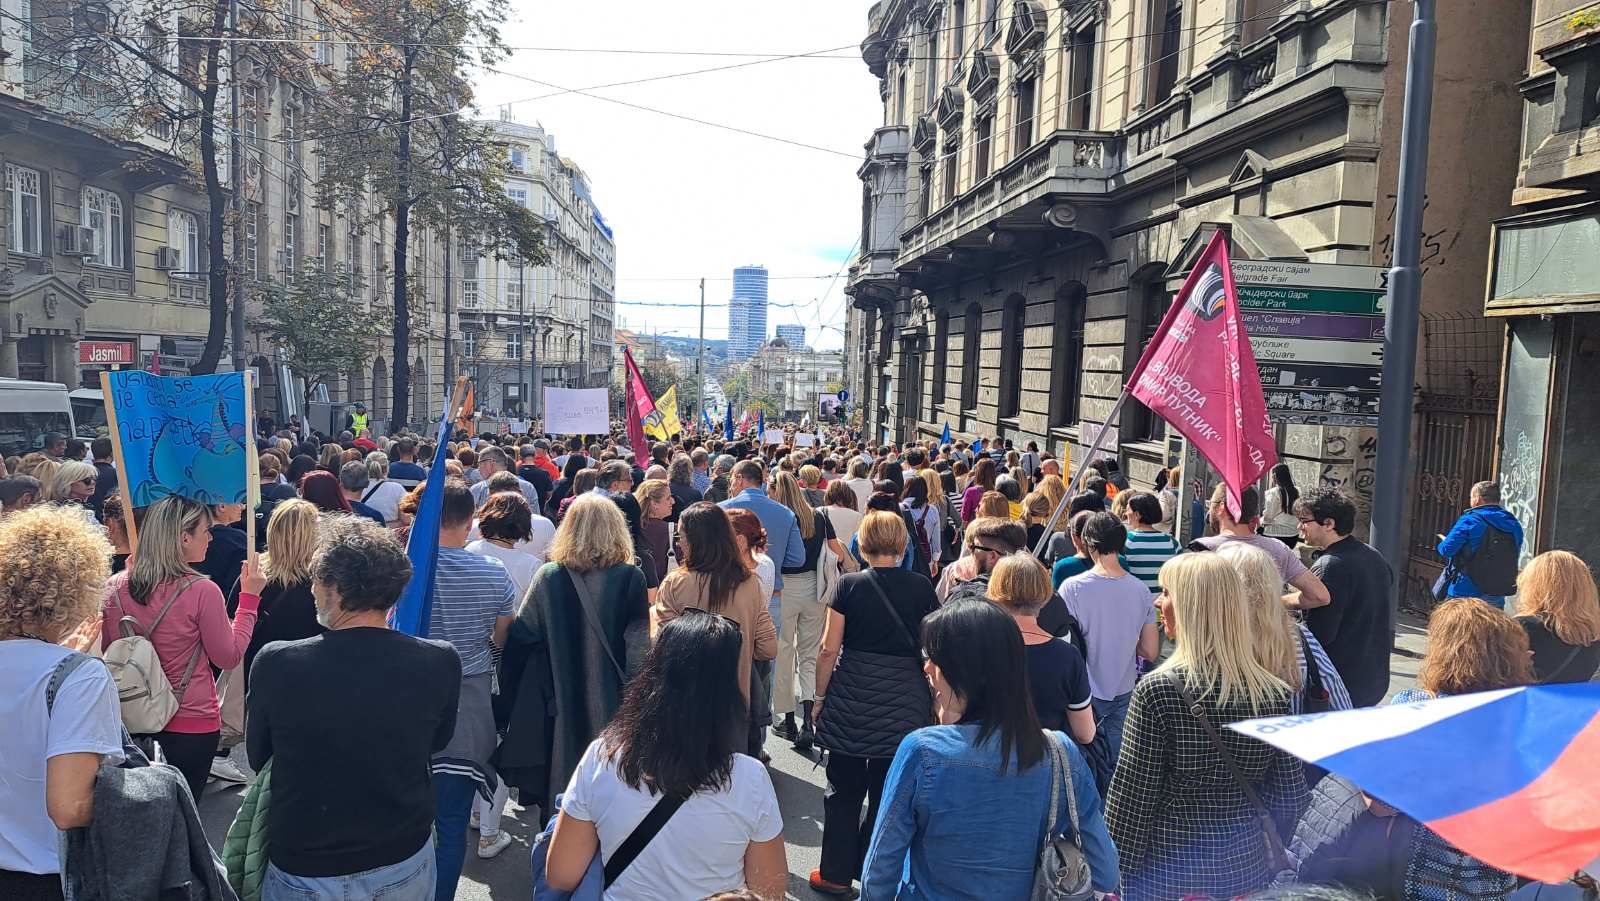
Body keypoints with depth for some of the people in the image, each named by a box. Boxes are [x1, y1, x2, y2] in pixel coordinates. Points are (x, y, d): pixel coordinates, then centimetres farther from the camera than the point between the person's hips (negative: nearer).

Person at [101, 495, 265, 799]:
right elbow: (229, 657, -10)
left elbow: (106, 654, 11)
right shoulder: (201, 591, -19)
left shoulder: (115, 587, -5)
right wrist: (249, 596, -4)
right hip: (192, 724, -4)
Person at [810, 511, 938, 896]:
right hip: (904, 705, 1)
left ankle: (836, 874, 22)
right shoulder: (921, 588, -3)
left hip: (851, 701, -1)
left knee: (844, 791, 12)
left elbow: (829, 650, -5)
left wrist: (819, 697, 6)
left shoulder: (850, 585, -6)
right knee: (888, 795, 12)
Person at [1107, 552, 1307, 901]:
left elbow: (1131, 798, -15)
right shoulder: (1274, 694, -8)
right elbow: (1290, 797, 0)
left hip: (1168, 873, -4)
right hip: (1248, 870, 4)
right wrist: (1266, 854, 15)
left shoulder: (1157, 689, -20)